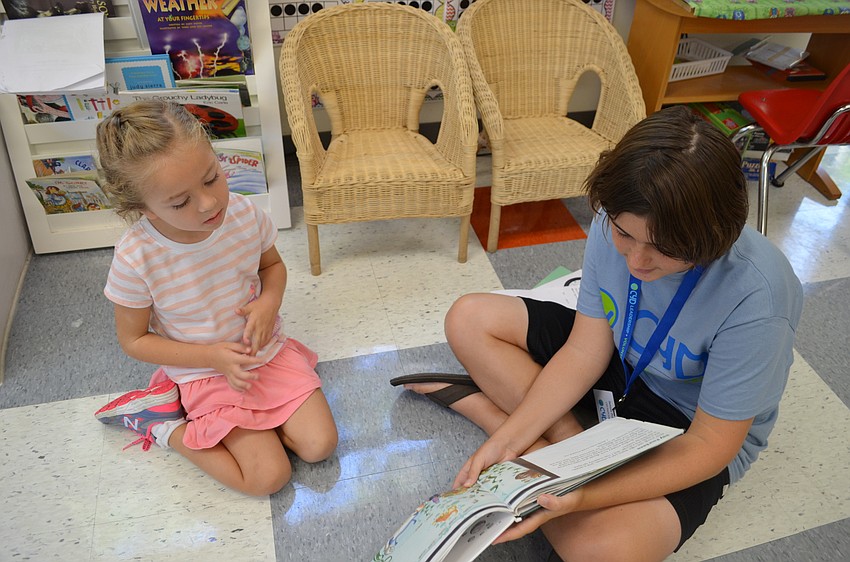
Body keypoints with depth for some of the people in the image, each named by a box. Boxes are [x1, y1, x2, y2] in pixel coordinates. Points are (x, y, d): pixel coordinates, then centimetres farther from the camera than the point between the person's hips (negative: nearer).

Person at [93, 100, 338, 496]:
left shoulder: (244, 214, -17)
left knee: (320, 445, -2)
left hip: (269, 352, 4)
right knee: (270, 476, -10)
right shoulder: (136, 258, -25)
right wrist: (213, 357, -20)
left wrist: (269, 301, -17)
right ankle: (165, 426, 9)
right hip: (206, 374, -4)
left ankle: (206, 421, 13)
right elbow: (134, 340, -10)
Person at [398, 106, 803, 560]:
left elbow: (709, 445, -26)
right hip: (619, 364, 5)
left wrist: (585, 496, -38)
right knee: (469, 320, -5)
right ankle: (570, 437, -11)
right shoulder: (618, 224, -20)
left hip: (688, 428, -4)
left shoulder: (756, 300, -34)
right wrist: (507, 439, -23)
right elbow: (584, 351, -14)